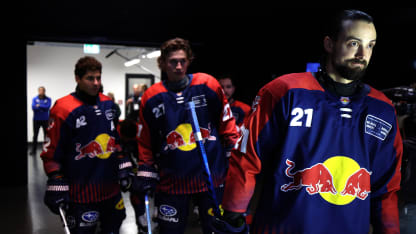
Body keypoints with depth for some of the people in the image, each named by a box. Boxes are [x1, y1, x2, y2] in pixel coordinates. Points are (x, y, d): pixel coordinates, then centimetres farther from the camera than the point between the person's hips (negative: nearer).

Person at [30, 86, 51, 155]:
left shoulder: (48, 99, 1)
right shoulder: (34, 99, 4)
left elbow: (48, 107, -15)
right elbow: (33, 107, -11)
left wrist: (39, 106, -12)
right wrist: (43, 107, -14)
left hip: (45, 120, -1)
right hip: (36, 120, 1)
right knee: (35, 135, 7)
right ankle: (33, 150, 15)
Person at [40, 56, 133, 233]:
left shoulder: (108, 104, 7)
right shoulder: (64, 109, -13)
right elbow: (52, 152, -11)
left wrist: (123, 167, 13)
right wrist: (57, 186, -12)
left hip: (111, 187, 6)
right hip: (81, 193, -6)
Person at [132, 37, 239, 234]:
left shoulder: (208, 85, -3)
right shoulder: (151, 97, 0)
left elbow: (226, 123, 2)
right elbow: (145, 141, 7)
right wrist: (146, 173, 5)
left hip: (212, 176, 0)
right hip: (171, 181, 1)